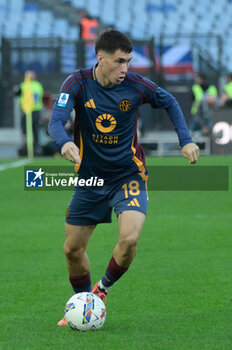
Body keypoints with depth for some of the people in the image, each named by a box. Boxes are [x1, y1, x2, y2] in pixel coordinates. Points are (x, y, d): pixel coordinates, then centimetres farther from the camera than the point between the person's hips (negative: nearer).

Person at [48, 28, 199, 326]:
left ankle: (103, 289, 4)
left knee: (129, 239, -24)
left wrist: (185, 140, -2)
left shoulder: (135, 85, -12)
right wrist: (65, 143, -49)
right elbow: (56, 120, -26)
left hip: (128, 176, -1)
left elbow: (169, 103, 7)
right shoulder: (78, 83, -14)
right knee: (72, 249, 8)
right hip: (89, 179, 2)